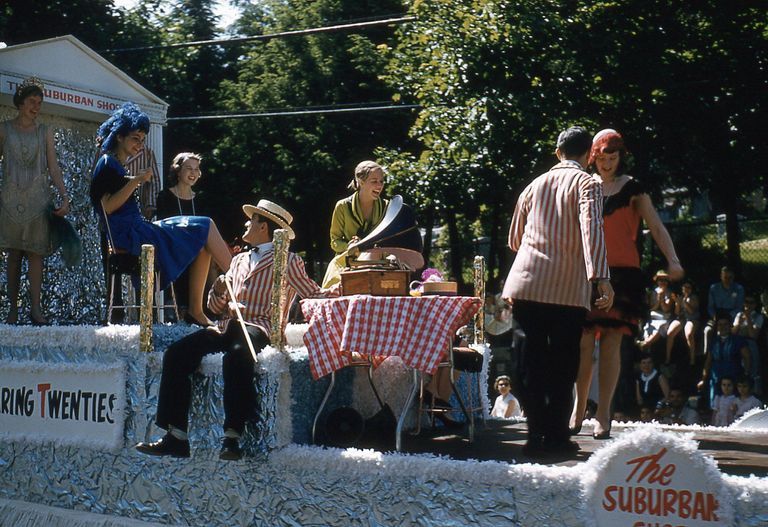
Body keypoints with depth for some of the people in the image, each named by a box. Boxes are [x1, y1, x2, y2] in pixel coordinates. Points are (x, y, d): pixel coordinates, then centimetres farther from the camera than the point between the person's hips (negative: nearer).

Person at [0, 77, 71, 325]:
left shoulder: (45, 132, 9)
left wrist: (64, 196, -5)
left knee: (35, 253, -4)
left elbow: (53, 167, 6)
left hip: (38, 199, 0)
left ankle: (35, 309, -5)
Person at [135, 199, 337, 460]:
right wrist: (219, 292, 5)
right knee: (176, 354, -18)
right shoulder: (239, 260, 31)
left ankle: (232, 438, -36)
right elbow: (215, 307, 27)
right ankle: (176, 437, -21)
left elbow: (315, 295, 6)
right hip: (226, 328, 6)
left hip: (257, 328, -6)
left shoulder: (287, 261, 12)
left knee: (236, 356, -40)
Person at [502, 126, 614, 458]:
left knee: (532, 359, 7)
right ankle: (556, 437, 6)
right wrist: (600, 277, -25)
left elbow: (514, 238, 23)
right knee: (563, 363, 4)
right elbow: (591, 229, -16)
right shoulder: (588, 184, 2)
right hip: (568, 288, -4)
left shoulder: (535, 185, 16)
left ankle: (536, 435, 6)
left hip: (527, 284, 4)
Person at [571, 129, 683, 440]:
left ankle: (603, 415, -3)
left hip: (622, 273, -2)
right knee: (584, 343, -2)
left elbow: (656, 227, -1)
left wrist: (672, 260, -16)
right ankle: (578, 411, 9)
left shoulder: (632, 188, 6)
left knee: (611, 342, -6)